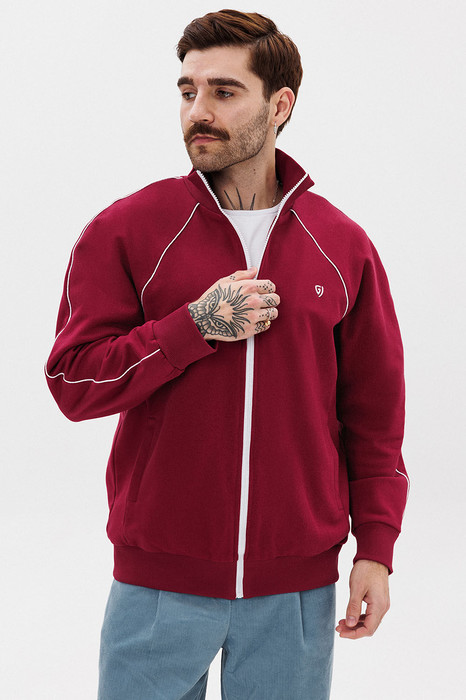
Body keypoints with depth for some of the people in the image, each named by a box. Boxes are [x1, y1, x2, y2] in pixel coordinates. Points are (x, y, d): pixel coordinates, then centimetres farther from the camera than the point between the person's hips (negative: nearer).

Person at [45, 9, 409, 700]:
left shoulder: (344, 245, 4)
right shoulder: (125, 230, -1)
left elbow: (374, 411, 7)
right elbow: (73, 380, -6)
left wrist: (375, 548, 2)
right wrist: (197, 325, -17)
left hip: (297, 586, 1)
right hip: (158, 581, -1)